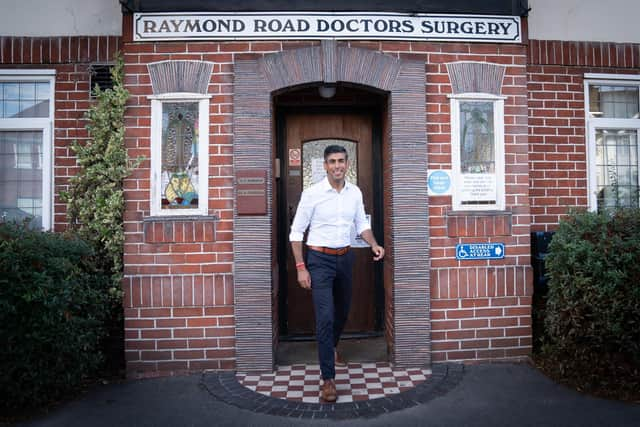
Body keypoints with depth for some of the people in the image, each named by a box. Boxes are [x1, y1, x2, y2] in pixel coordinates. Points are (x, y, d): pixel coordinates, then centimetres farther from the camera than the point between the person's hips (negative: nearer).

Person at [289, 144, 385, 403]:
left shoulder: (355, 192, 1)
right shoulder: (312, 193, -12)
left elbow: (362, 224, 14)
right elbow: (296, 232, -8)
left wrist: (374, 245, -5)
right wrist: (300, 267, -13)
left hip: (345, 258, 5)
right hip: (319, 259, -5)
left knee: (342, 311, 20)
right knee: (325, 317, -11)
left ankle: (331, 347, 51)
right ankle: (328, 378, 1)